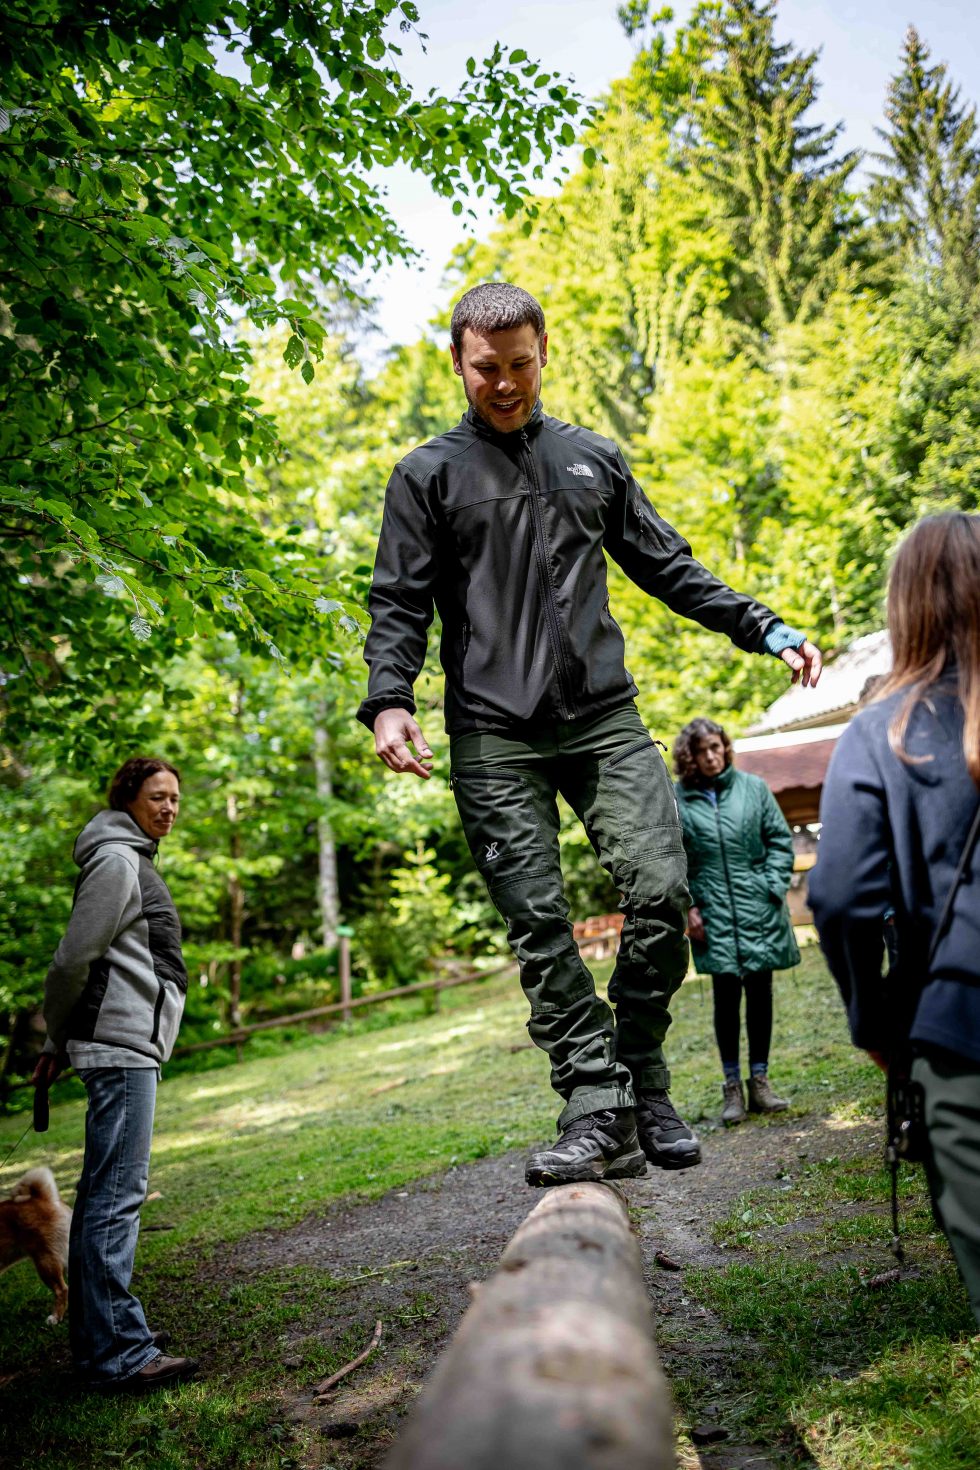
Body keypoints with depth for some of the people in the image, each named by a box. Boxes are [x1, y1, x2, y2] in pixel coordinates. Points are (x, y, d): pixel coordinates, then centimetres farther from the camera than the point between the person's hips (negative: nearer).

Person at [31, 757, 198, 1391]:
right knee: (118, 1195, -11)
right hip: (121, 1046, -10)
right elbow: (73, 959, -14)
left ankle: (102, 1330, 22)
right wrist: (58, 1040, -2)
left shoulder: (134, 862, 21)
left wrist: (58, 1043, 17)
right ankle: (118, 1354, -9)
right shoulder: (116, 862, -10)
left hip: (133, 1047, 10)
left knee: (107, 1192, 14)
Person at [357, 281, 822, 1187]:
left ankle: (641, 1085, 7)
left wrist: (765, 628, 13)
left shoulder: (593, 458, 19)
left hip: (605, 718, 2)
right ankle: (597, 1113, -1)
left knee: (662, 890, -11)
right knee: (540, 925, -6)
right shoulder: (428, 475, 11)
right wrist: (389, 700, -13)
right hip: (495, 738, -2)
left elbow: (668, 568, 21)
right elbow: (400, 603, 5)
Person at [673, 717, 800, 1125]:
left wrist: (774, 889, -3)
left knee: (760, 993, 9)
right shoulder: (677, 799, -2)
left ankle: (760, 1080, 22)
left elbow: (780, 840, 6)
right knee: (726, 997, 0)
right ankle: (732, 1087, 12)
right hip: (714, 915, -2)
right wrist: (687, 907, -4)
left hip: (759, 911, 2)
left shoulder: (752, 787, 2)